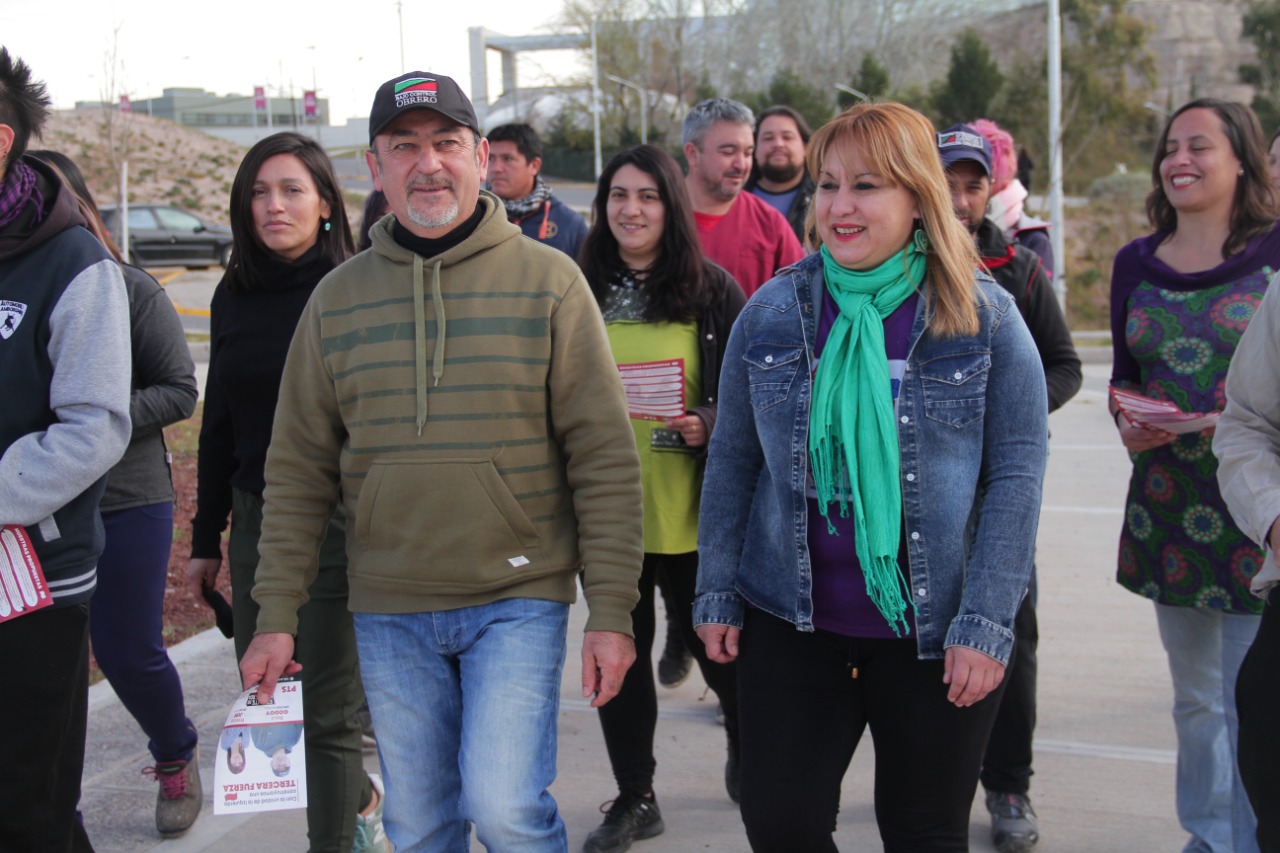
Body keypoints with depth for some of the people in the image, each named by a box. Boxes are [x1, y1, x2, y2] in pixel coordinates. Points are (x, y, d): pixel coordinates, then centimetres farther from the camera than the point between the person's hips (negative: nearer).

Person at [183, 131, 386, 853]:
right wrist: (206, 537, 14)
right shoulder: (234, 296, 8)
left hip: (339, 522, -6)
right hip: (255, 522, 6)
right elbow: (220, 423, 13)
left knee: (329, 711, -1)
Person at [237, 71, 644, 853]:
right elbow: (299, 473, 8)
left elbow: (606, 457, -5)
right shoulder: (338, 299, 6)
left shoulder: (549, 281, -3)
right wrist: (276, 617, 3)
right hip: (390, 613, 3)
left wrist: (612, 610, -9)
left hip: (518, 598, -3)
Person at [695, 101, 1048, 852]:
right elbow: (732, 460, 5)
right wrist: (718, 593, 3)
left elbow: (1017, 474, -8)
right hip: (794, 621, 2)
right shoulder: (772, 312, 0)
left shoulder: (985, 316, -6)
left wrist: (985, 623, -13)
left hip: (934, 633, -2)